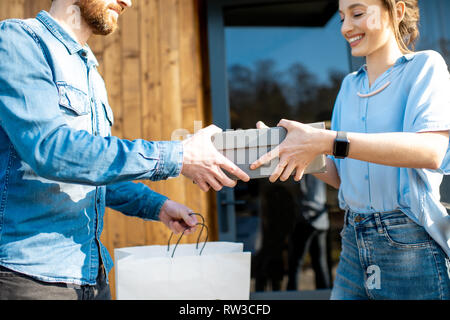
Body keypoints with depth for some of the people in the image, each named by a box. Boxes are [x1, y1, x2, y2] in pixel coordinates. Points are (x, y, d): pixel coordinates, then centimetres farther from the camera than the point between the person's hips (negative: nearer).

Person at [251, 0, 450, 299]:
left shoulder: (424, 65, -3)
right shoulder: (350, 85, 13)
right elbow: (341, 176, 13)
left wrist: (326, 141, -28)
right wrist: (284, 149, -3)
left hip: (413, 244, -5)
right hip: (354, 243, 5)